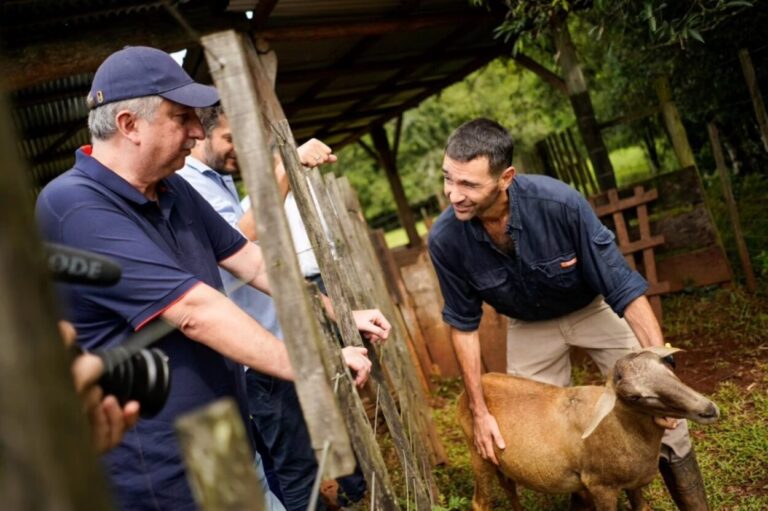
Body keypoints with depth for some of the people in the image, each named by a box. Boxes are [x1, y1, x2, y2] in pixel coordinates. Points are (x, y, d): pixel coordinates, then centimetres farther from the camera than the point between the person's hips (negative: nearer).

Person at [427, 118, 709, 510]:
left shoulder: (560, 203, -36)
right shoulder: (445, 239, -27)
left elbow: (625, 288, -27)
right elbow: (464, 324, -12)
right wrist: (479, 411, -10)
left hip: (595, 308, -2)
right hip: (529, 326, 2)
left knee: (663, 415, -5)